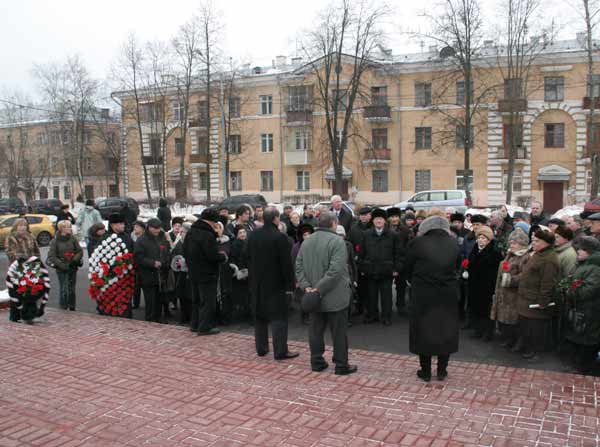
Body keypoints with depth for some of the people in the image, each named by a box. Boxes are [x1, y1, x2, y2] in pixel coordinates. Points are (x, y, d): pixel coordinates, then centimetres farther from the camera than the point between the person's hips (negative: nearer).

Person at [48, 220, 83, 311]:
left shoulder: (73, 238, 1)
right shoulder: (55, 241, -6)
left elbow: (80, 251, 5)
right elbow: (51, 256, -7)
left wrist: (74, 260, -11)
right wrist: (62, 265, -17)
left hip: (72, 268, 3)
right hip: (61, 269, -3)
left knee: (72, 289, 9)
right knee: (63, 290, -3)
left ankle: (72, 308, 20)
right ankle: (63, 308, 10)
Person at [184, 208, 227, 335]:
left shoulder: (190, 232, 8)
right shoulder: (207, 235, -22)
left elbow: (185, 251, 15)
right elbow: (213, 255, -24)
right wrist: (224, 257, -6)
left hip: (193, 272, 9)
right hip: (207, 274, -9)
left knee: (196, 299, 19)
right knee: (208, 301, 0)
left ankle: (194, 324, 27)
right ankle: (205, 327, 3)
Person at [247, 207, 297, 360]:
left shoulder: (252, 235, 3)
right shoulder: (280, 237, -17)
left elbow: (249, 259, 11)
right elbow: (286, 264, -16)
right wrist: (289, 283, -8)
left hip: (257, 284, 6)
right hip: (275, 284, -6)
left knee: (259, 316, 15)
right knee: (278, 317, -1)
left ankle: (261, 347, 23)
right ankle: (280, 351, 0)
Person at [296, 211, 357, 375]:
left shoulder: (306, 241, 6)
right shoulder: (336, 241, -15)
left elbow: (299, 267, 3)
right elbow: (335, 270, -24)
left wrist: (306, 286, -3)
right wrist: (320, 288, -20)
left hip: (314, 297, 6)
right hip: (335, 297, -6)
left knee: (316, 330, 14)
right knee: (339, 332, 6)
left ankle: (317, 362, 22)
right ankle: (341, 365, 13)